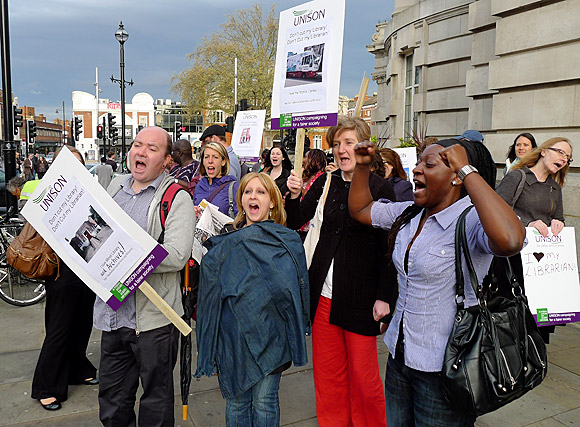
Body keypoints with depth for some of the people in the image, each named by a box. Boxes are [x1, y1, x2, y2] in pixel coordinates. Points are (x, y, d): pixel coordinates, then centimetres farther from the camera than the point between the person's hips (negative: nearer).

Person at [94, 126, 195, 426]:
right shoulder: (116, 185, 9)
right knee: (112, 401, 21)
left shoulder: (177, 199, -11)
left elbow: (177, 255, -23)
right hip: (112, 314, 6)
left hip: (153, 318, -6)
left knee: (156, 401, 14)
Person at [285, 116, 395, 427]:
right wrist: (294, 196, -10)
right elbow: (295, 223, 9)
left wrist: (384, 296, -11)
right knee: (327, 370, 15)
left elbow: (388, 247, -7)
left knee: (362, 374, 9)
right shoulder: (325, 183, 6)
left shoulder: (380, 188, -7)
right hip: (323, 293, 4)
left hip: (360, 296, -4)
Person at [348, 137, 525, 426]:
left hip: (444, 370, -7)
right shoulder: (408, 214, 3)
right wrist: (362, 166, 3)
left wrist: (467, 169, -34)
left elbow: (510, 240, -43)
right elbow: (360, 209, 17)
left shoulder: (471, 221, -20)